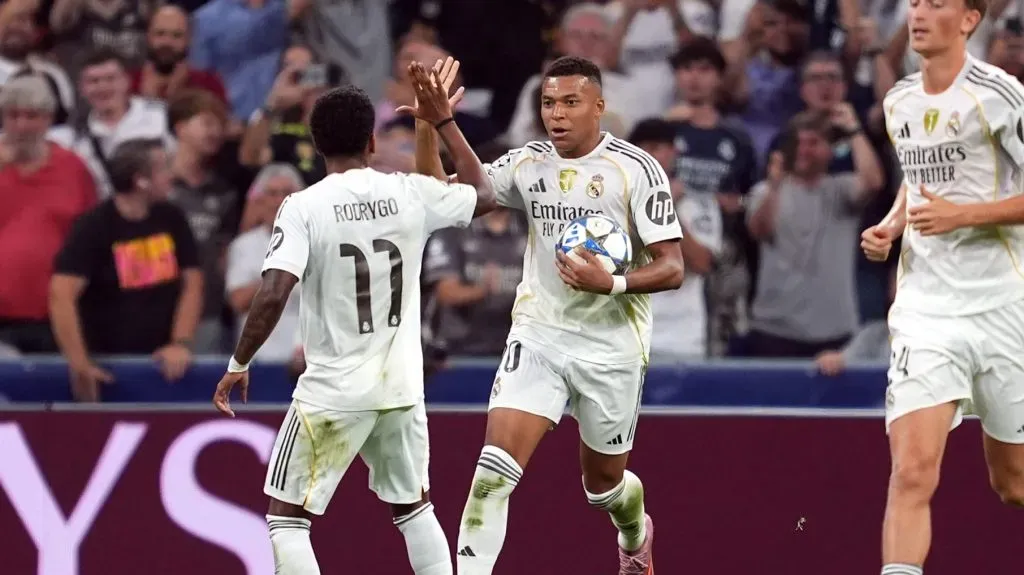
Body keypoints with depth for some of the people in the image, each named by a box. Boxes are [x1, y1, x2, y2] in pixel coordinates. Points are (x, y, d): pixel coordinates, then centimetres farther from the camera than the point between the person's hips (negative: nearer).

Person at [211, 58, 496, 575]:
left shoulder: (303, 207, -12)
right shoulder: (410, 194, -1)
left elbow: (272, 296, -20)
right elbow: (484, 196, 19)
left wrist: (239, 364, -7)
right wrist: (444, 122, 24)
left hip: (333, 392, -4)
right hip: (402, 387, 4)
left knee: (286, 517, 7)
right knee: (414, 507, 23)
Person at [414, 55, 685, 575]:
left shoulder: (636, 169, -11)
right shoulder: (527, 164, 2)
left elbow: (671, 268, -12)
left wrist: (610, 283, -29)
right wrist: (428, 126, -14)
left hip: (611, 346, -2)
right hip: (538, 336, 2)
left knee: (604, 480, 17)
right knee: (494, 471, -17)